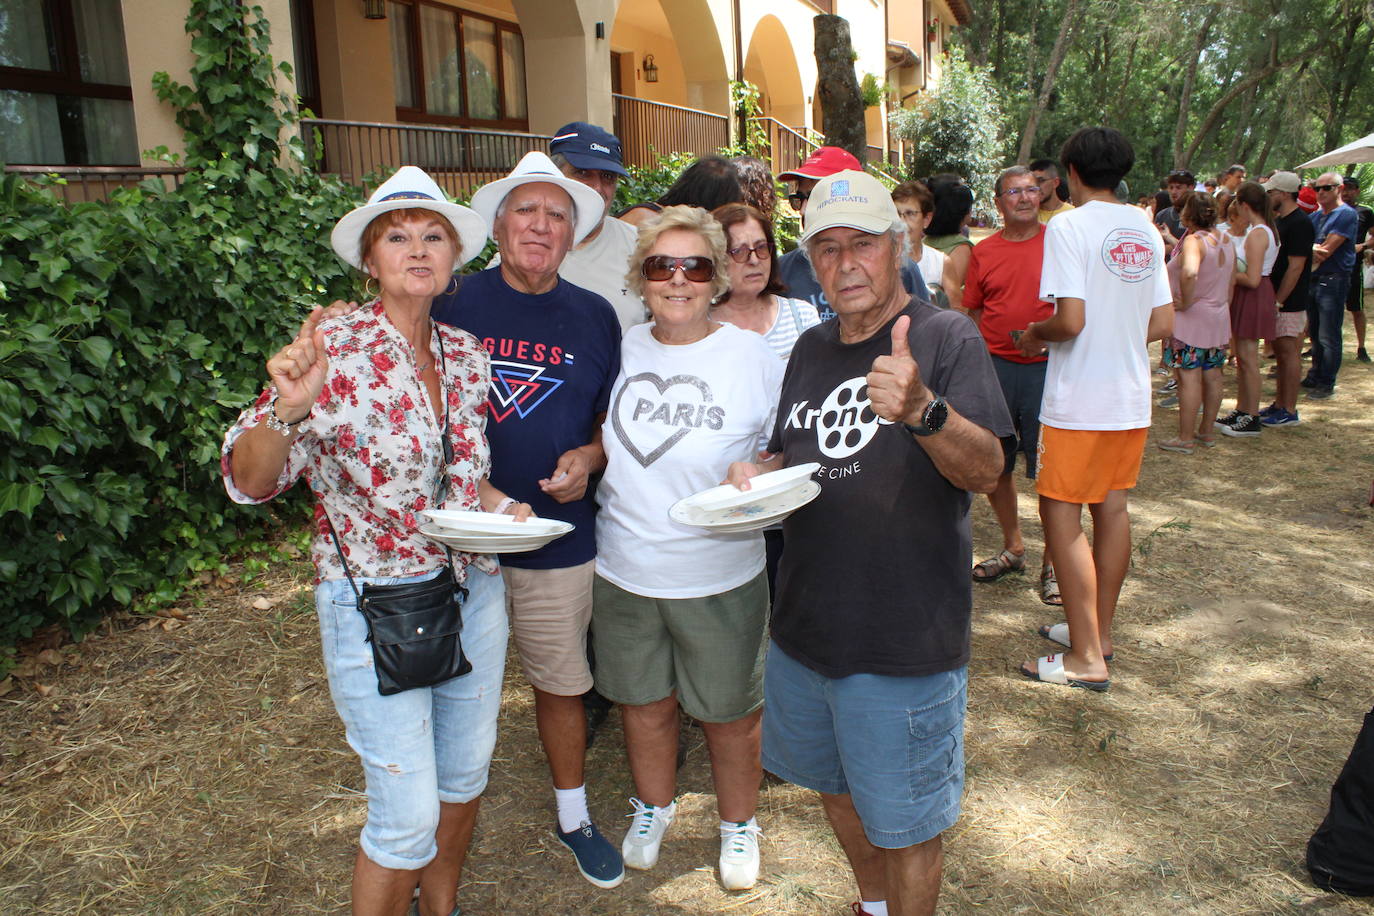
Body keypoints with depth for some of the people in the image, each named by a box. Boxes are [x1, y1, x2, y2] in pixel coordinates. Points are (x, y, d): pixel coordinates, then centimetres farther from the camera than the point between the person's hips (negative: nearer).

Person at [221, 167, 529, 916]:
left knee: (466, 775, 20)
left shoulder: (467, 355, 2)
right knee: (408, 814, 1)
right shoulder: (333, 349, -15)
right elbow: (248, 481, -18)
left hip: (474, 589, 6)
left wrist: (499, 504, -6)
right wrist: (287, 408, -37)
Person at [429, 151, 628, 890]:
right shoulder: (455, 302, -5)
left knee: (562, 683, 15)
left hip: (557, 541, 2)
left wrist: (590, 457, -10)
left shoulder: (593, 316, 2)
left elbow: (614, 416, 11)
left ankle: (573, 816, 39)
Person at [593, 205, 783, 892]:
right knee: (643, 704, 20)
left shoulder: (753, 355, -10)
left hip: (721, 577, -3)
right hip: (626, 570, 3)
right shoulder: (622, 349, 0)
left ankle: (739, 823, 43)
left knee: (728, 711, 15)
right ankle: (653, 807, 49)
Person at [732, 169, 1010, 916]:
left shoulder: (946, 336, -11)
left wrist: (921, 410, -42)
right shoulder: (811, 349, 8)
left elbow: (986, 470, -22)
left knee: (904, 822, 10)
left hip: (905, 641, -6)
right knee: (837, 789, 25)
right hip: (805, 628, 7)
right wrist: (755, 473, -5)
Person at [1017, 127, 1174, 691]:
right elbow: (1163, 325, 9)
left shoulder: (1068, 227, -12)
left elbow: (1070, 321, -21)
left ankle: (1086, 659, 1)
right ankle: (1097, 630, 27)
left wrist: (1035, 334, -1)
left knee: (1061, 512, -1)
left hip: (1079, 401, -7)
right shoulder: (1146, 231, 9)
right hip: (1132, 397, 8)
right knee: (1112, 507, 14)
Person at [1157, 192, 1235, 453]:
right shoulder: (1225, 241, 10)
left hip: (1191, 320, -9)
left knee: (1189, 377, -4)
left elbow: (1190, 272, -38)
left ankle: (1185, 438, 1)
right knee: (1212, 375, 14)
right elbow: (1231, 283, 18)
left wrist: (1185, 302, -25)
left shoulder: (1194, 240, -17)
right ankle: (1207, 431, 25)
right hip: (1218, 318, 9)